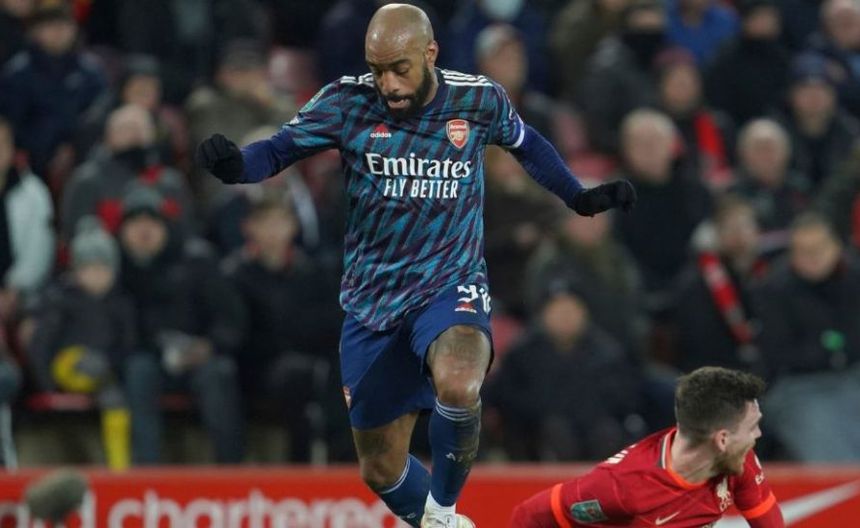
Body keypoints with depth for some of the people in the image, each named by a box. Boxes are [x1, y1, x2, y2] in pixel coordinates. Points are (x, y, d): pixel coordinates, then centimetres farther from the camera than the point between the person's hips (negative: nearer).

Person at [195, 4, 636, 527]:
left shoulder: (480, 100, -6)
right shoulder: (349, 102, -9)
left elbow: (527, 143, 14)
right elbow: (276, 150, -11)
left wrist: (580, 197, 7)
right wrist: (233, 164, -32)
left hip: (452, 287, -2)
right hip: (371, 302, 2)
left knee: (458, 385, -35)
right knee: (382, 468, 7)